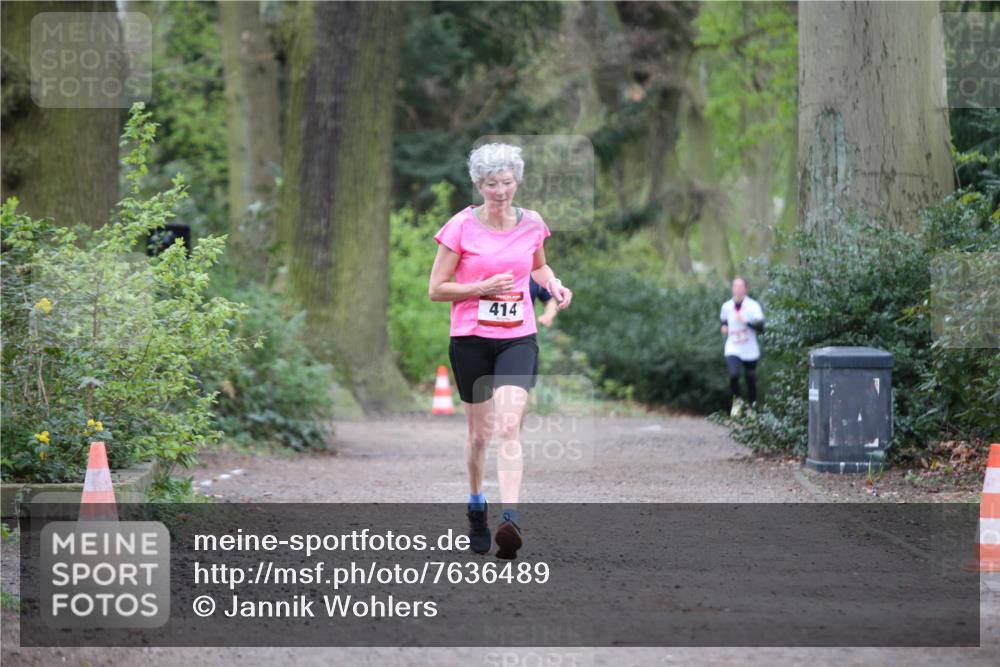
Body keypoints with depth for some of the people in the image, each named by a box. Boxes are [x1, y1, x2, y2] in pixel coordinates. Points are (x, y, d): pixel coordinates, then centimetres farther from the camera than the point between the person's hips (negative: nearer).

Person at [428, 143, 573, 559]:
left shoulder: (532, 224, 4)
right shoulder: (461, 227, -6)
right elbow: (436, 289, -3)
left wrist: (553, 283, 4)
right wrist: (483, 288, -16)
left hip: (518, 338, 1)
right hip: (471, 340, -1)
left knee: (509, 427, -17)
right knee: (480, 432, 10)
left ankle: (510, 517, -28)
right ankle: (476, 505, 35)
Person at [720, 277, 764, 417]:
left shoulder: (753, 306, -9)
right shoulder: (726, 306, 4)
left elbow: (760, 327, -17)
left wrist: (746, 321, -29)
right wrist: (724, 327, 2)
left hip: (750, 351, -1)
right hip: (732, 349, 1)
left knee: (750, 380, 8)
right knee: (733, 375, -23)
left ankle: (751, 407, 29)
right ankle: (736, 400, 1)